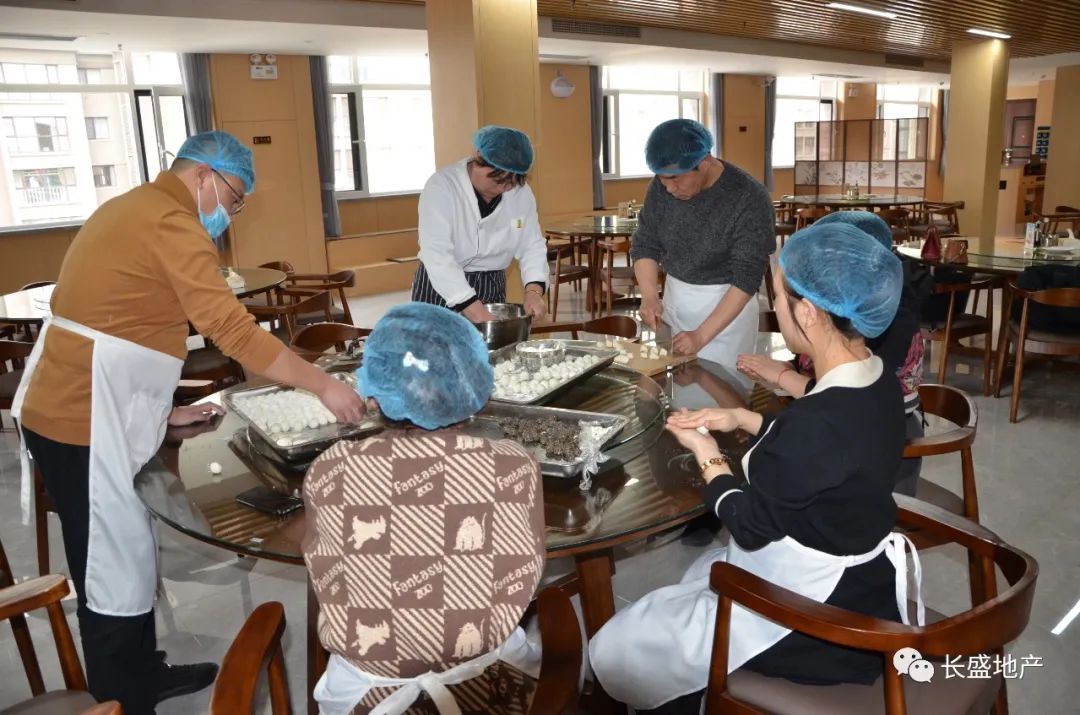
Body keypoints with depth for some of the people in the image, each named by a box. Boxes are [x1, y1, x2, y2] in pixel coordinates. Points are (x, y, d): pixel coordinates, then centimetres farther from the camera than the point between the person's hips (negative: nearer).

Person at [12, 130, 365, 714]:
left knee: (124, 556, 19)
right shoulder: (171, 222, -16)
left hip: (61, 408, 10)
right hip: (86, 425, -10)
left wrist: (160, 410, 17)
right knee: (114, 573, 1)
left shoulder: (131, 209, 16)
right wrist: (325, 386, -20)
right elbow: (233, 331, -25)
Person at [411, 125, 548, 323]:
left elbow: (532, 245, 1)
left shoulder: (521, 192, -4)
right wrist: (476, 312, -36)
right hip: (441, 290, -4)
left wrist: (534, 291, -20)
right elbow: (437, 254, -29)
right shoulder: (441, 187, -19)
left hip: (493, 289, 4)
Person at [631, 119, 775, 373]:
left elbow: (746, 279, -21)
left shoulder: (750, 200, -21)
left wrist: (701, 335, -27)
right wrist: (650, 296, -17)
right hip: (674, 299, 4)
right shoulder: (662, 186, -8)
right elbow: (645, 244, 1)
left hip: (726, 306, -4)